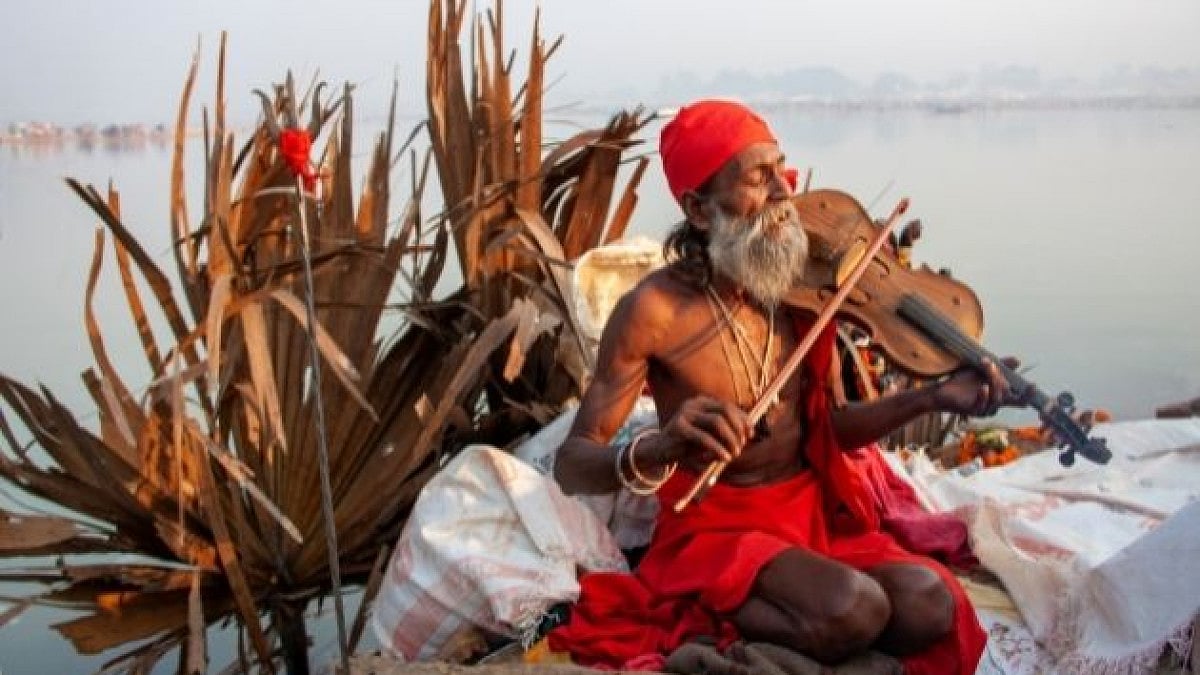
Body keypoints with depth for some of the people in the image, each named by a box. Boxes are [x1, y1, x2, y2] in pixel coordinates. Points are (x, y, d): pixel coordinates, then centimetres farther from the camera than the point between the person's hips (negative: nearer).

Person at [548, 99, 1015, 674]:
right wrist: (657, 451, -42)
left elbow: (828, 425, 7)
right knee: (853, 610, -30)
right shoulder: (655, 309, -17)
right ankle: (706, 614, -6)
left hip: (814, 510, 6)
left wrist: (930, 398, -9)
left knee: (929, 606, -18)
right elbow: (571, 465, -20)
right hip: (715, 527, -6)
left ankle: (730, 610, -1)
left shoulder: (804, 284, -2)